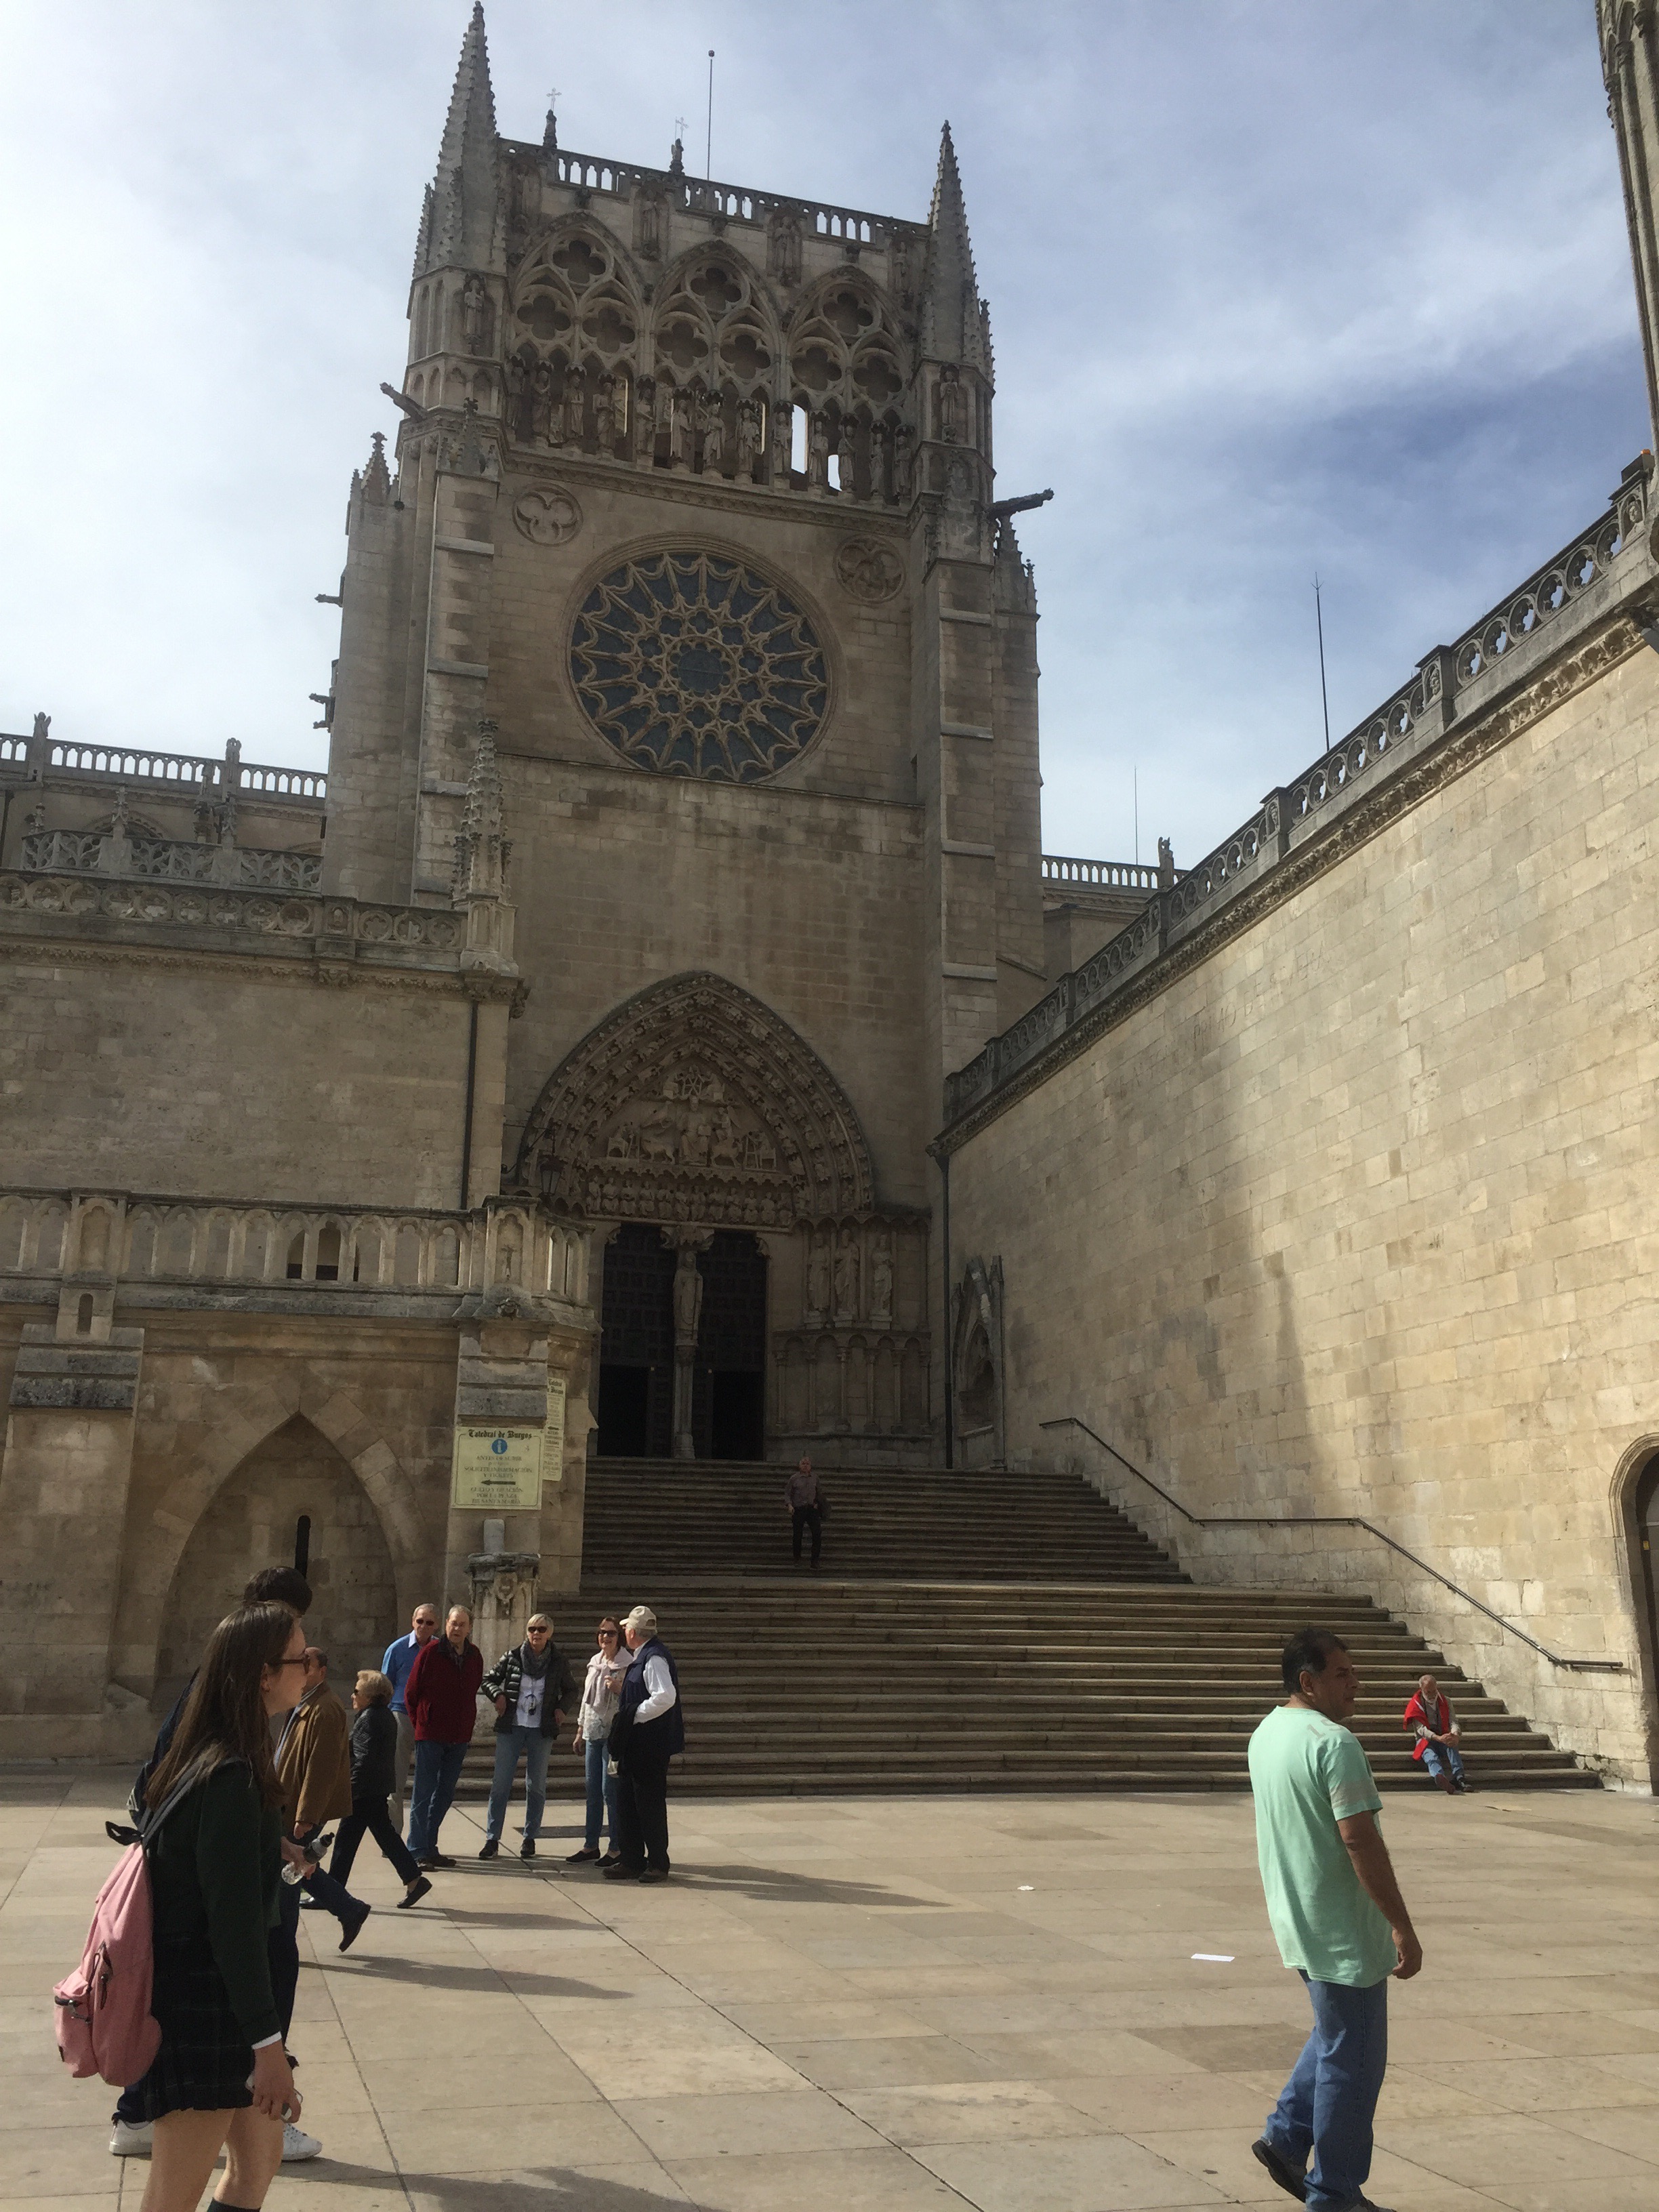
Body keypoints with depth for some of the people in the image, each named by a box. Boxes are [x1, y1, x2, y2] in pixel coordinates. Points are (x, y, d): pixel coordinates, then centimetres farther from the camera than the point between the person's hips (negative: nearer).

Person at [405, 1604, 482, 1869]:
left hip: (459, 1737, 5)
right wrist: (420, 1723, 2)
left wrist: (468, 1725, 11)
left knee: (445, 1794, 12)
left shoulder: (474, 1656, 5)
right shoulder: (431, 1652, -10)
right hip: (430, 1736, -5)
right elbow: (411, 1692, -3)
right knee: (424, 1793, -3)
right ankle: (417, 1852, 0)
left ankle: (430, 1847, 22)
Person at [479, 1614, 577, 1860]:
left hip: (542, 1731, 1)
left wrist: (561, 1708, -1)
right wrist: (498, 1694, -10)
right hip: (511, 1728, 0)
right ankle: (492, 1839, 5)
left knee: (536, 1786, 6)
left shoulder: (558, 1661, 1)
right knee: (500, 1784, -1)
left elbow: (570, 1689, 15)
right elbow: (489, 1680, 9)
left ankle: (529, 1838, 17)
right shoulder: (512, 1657, -2)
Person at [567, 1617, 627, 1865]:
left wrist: (618, 1689, -24)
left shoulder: (627, 1665, -8)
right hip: (593, 1733, 7)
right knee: (593, 1790, 12)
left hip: (613, 1733, -7)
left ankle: (616, 1848, 3)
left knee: (610, 1789, -6)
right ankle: (591, 1845, 20)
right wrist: (580, 1731, 20)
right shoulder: (594, 1662, 13)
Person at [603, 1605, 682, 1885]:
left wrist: (635, 1715, -23)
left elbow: (665, 1697, -29)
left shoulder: (655, 1658, -18)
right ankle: (631, 1862, 20)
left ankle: (658, 1864, 11)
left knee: (650, 1804, 0)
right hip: (635, 1746, 10)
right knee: (627, 1802, 13)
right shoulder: (641, 1657, 14)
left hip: (650, 1746, -10)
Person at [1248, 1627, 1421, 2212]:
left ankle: (1285, 2135, 24)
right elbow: (1360, 1841, -25)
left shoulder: (1265, 1735, 8)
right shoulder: (1334, 1743, -22)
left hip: (1295, 1919, 9)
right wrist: (1403, 1928, -19)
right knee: (1351, 2059, 4)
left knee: (1335, 2036, 25)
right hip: (1343, 1930, -9)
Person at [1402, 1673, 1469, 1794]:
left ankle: (1459, 1776, -54)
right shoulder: (1415, 1705, 1)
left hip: (1443, 1738, 3)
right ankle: (1440, 1776, -71)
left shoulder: (1445, 1701, 11)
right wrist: (1438, 1738, -32)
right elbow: (1421, 1729, -13)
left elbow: (1453, 1721, -2)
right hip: (1425, 1741, -3)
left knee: (1452, 1745, -34)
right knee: (1430, 1754, -38)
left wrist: (1455, 1735, -28)